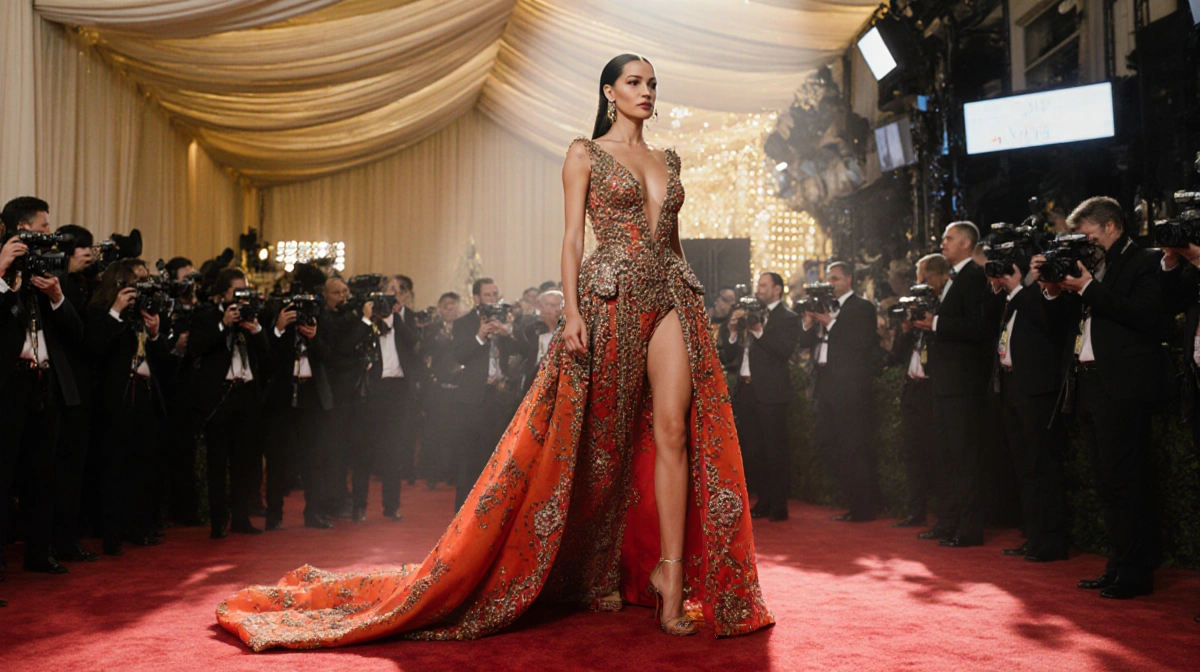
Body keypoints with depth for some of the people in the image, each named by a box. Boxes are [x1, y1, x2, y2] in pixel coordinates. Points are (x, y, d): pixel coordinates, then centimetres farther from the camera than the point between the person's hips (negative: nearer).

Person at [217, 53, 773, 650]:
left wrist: (691, 300, 14)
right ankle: (598, 569, 17)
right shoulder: (585, 153, 5)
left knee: (674, 432, -7)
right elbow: (572, 237, -2)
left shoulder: (668, 160, 19)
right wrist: (572, 312, -13)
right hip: (611, 298, -4)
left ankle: (671, 572, -2)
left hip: (672, 298, 4)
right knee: (602, 436, 1)